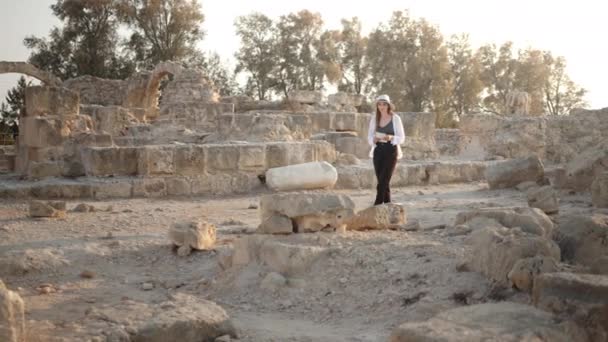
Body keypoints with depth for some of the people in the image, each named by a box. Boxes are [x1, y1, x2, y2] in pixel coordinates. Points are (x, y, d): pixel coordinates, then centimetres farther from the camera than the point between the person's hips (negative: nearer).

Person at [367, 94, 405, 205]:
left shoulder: (395, 118, -3)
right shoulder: (374, 118, 7)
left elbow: (401, 138, -2)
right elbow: (369, 136, 9)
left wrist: (391, 138, -21)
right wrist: (374, 139, -14)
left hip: (391, 151, -4)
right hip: (378, 151, 4)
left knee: (383, 180, -12)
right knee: (382, 181, 4)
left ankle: (377, 206, -14)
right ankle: (387, 204, 15)